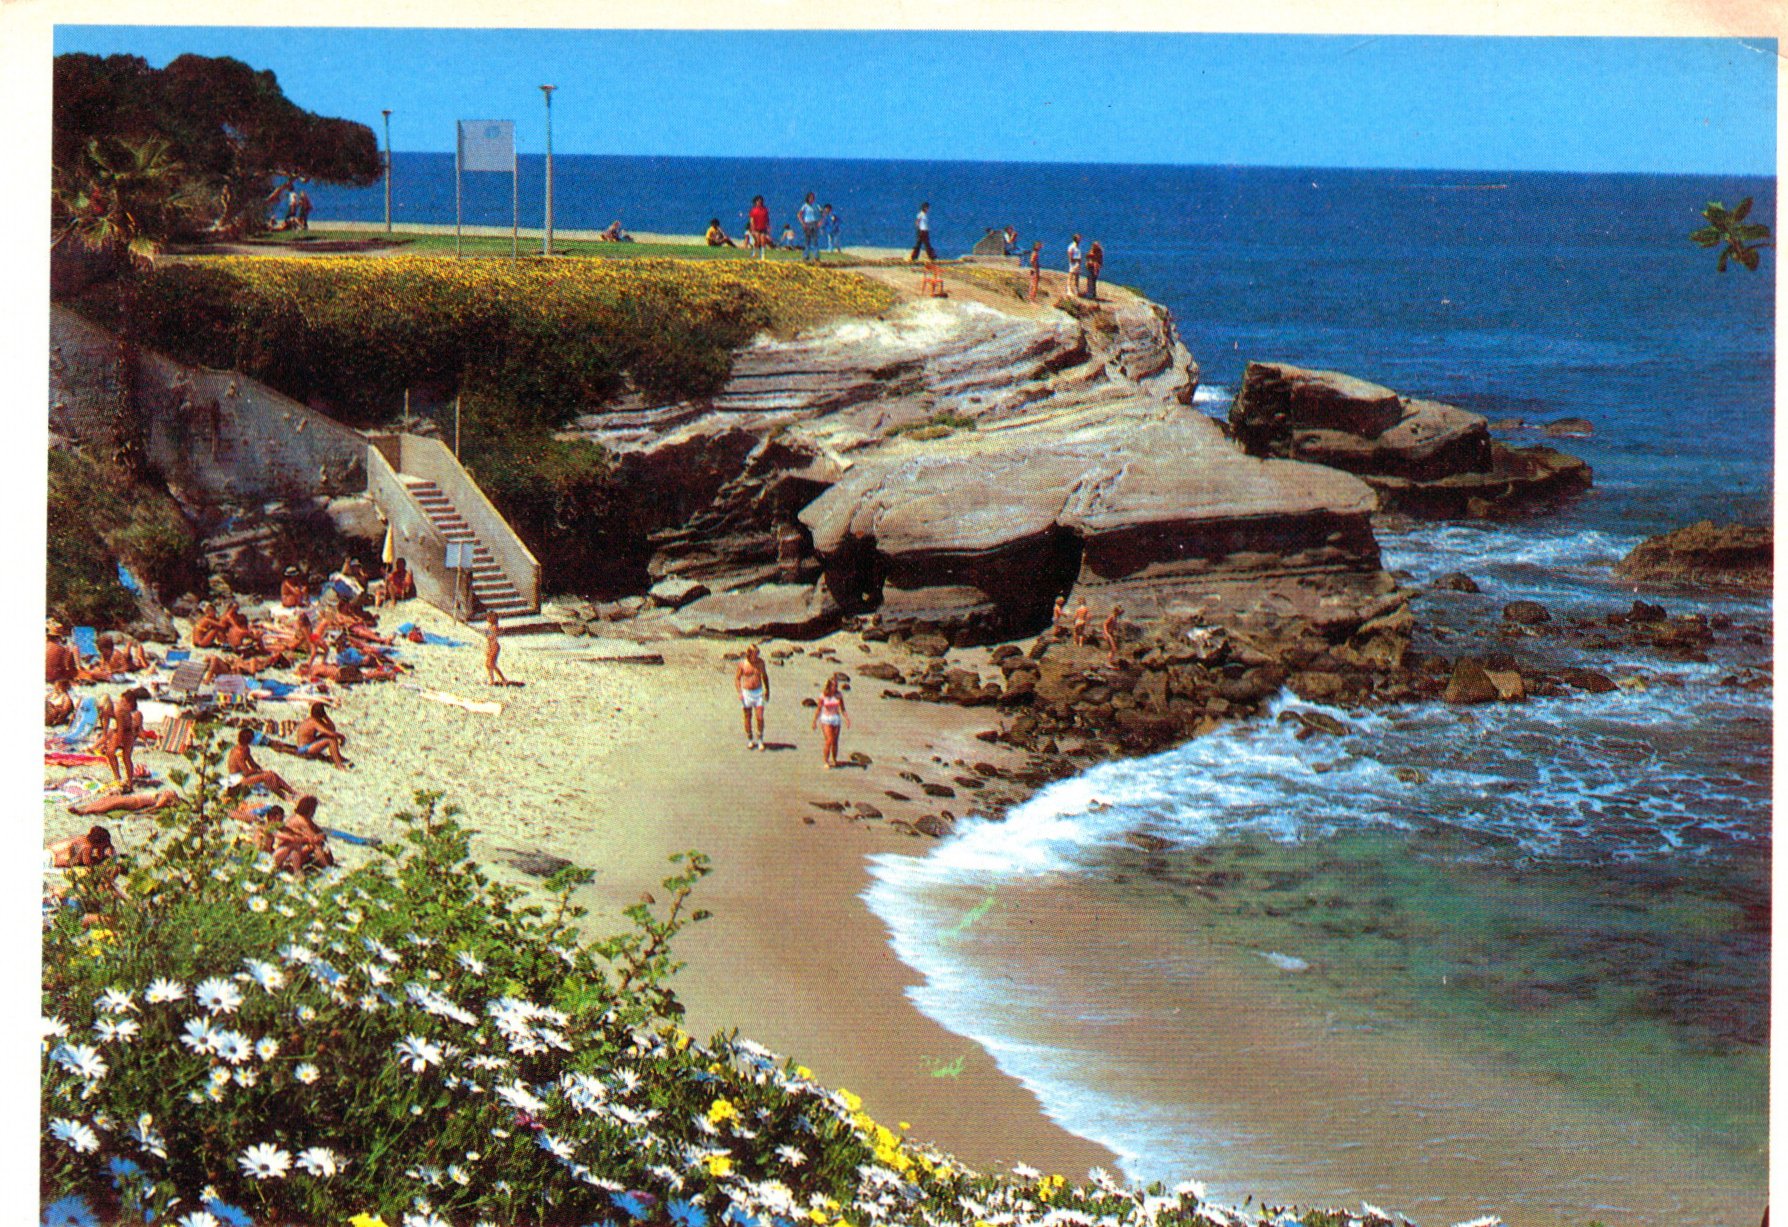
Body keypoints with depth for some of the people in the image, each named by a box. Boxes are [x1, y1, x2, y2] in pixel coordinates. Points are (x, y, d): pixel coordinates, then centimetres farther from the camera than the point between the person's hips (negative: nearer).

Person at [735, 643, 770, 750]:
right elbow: (737, 678, -1)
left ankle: (760, 740, 6)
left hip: (758, 692, 1)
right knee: (748, 718, 6)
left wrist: (767, 690, 14)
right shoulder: (742, 664, -8)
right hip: (747, 693, -1)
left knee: (760, 717, -6)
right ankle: (750, 740, 21)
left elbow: (765, 675, 13)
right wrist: (739, 693, -12)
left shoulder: (760, 662, -1)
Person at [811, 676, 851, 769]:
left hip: (836, 720, 3)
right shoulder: (823, 695, -7)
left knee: (835, 742, 8)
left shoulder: (839, 695, 0)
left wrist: (847, 719, -7)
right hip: (826, 720, -3)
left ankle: (834, 761, 23)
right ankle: (826, 762, -4)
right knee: (829, 741, -15)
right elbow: (818, 709, 1)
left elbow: (843, 709, 6)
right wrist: (814, 722, 3)